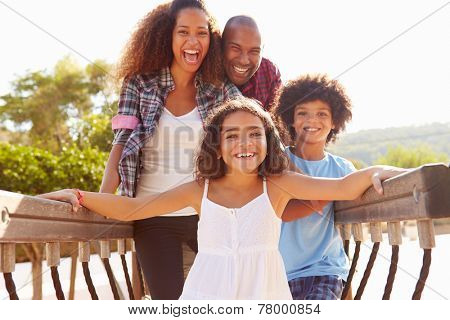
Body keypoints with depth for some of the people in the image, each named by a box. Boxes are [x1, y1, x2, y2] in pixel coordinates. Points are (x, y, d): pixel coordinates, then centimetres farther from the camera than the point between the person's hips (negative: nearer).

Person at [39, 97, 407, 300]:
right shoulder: (200, 190, 4)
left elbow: (343, 187, -6)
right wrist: (78, 196, -3)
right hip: (209, 294, 1)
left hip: (263, 295, 0)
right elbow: (129, 208, 5)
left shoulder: (277, 184, 1)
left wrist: (376, 172, -24)